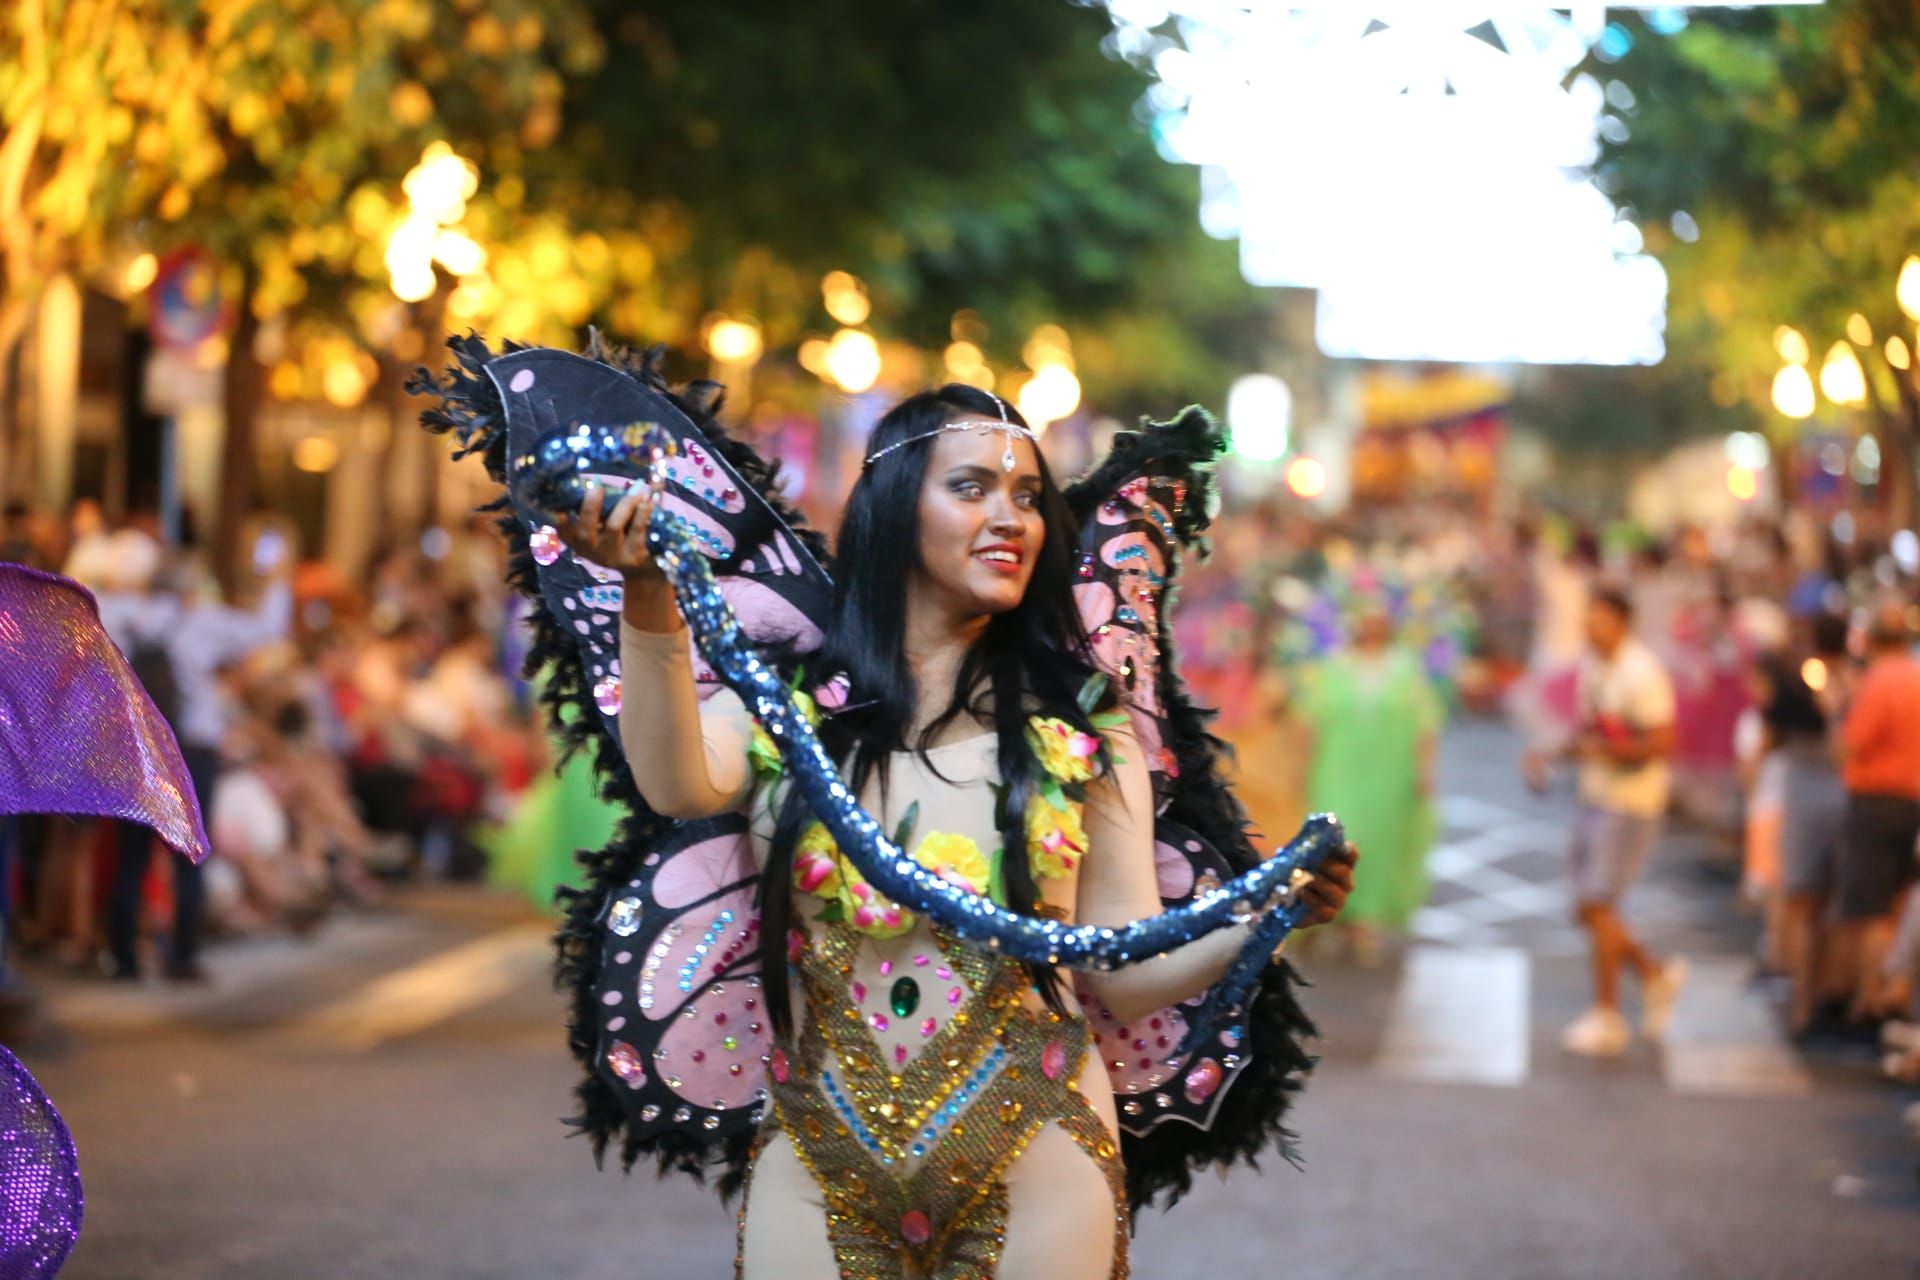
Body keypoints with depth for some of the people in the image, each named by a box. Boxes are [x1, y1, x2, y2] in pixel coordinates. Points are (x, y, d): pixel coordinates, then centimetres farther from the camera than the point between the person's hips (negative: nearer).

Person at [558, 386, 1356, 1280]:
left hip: (1034, 1163, 1)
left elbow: (1129, 976, -1)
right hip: (819, 1166, 0)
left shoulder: (1077, 731, 3)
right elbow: (680, 785, -21)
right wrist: (649, 599, -35)